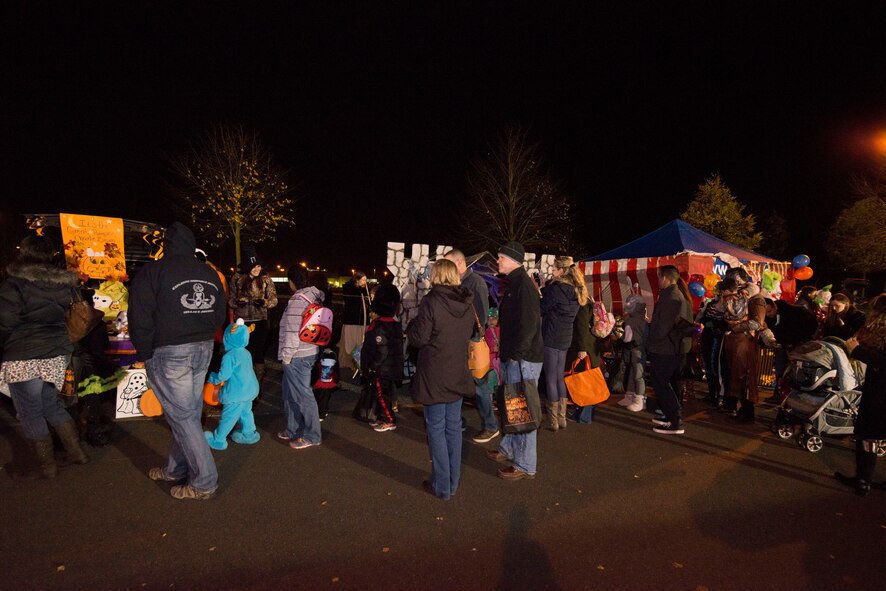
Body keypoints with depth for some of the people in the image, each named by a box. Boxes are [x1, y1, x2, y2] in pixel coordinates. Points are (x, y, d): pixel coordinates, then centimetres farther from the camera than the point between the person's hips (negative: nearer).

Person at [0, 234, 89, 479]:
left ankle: (47, 467, 15)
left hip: (24, 358, -6)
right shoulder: (63, 283, 6)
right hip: (57, 354, 6)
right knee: (51, 404, 20)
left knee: (30, 414, 6)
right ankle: (76, 452, 22)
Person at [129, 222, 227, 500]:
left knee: (182, 416, 0)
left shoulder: (153, 271, -9)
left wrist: (145, 354, 0)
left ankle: (204, 482, 5)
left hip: (168, 353, -6)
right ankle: (177, 469, 30)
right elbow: (219, 315, 13)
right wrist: (201, 337, 16)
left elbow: (140, 320, -10)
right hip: (203, 349, 6)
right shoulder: (210, 274, 9)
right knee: (188, 412, 15)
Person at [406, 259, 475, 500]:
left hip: (434, 375, -6)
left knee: (436, 428, 6)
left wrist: (412, 326, 5)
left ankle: (441, 486, 14)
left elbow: (418, 339, -13)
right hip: (458, 374, 6)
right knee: (453, 426, 15)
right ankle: (453, 482, 26)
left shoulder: (431, 302, -16)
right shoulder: (467, 304, 2)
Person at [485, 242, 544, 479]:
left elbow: (528, 326, -23)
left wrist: (515, 356, -19)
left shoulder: (524, 285, -16)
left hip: (523, 360, -10)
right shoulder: (514, 284, 16)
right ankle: (508, 449, 36)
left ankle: (525, 466, 11)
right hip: (512, 358, 10)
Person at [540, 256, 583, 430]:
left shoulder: (557, 287, -15)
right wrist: (544, 289, 10)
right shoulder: (575, 289, 11)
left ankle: (553, 421, 7)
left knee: (550, 379, 0)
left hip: (551, 337, -8)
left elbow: (542, 309, -10)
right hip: (566, 337, 8)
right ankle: (562, 418, 21)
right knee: (560, 377, 16)